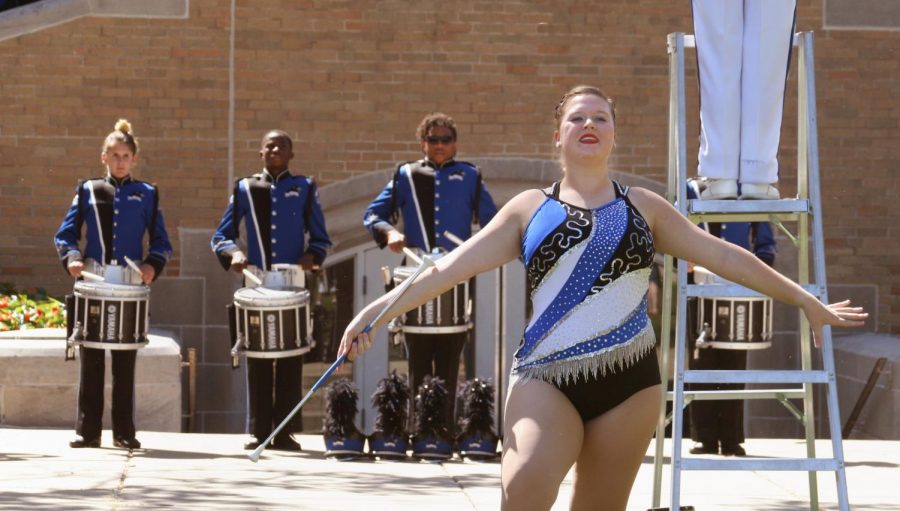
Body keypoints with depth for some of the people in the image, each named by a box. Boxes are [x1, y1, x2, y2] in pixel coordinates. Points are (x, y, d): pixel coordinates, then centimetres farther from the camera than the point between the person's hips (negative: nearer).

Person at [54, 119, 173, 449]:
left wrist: (152, 264, -12)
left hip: (131, 287, 0)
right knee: (91, 360, 1)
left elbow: (162, 243, 7)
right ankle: (87, 431, 5)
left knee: (125, 361, 2)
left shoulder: (147, 195, 7)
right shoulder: (88, 190, 8)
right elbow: (65, 234, 7)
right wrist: (71, 257, -13)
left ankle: (124, 432, 7)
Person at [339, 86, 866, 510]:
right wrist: (381, 310, -1)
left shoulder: (643, 206, 14)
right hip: (547, 377, -1)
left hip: (628, 380, 2)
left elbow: (726, 257, 18)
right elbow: (454, 266, 8)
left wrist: (808, 302, 19)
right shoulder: (530, 208, 12)